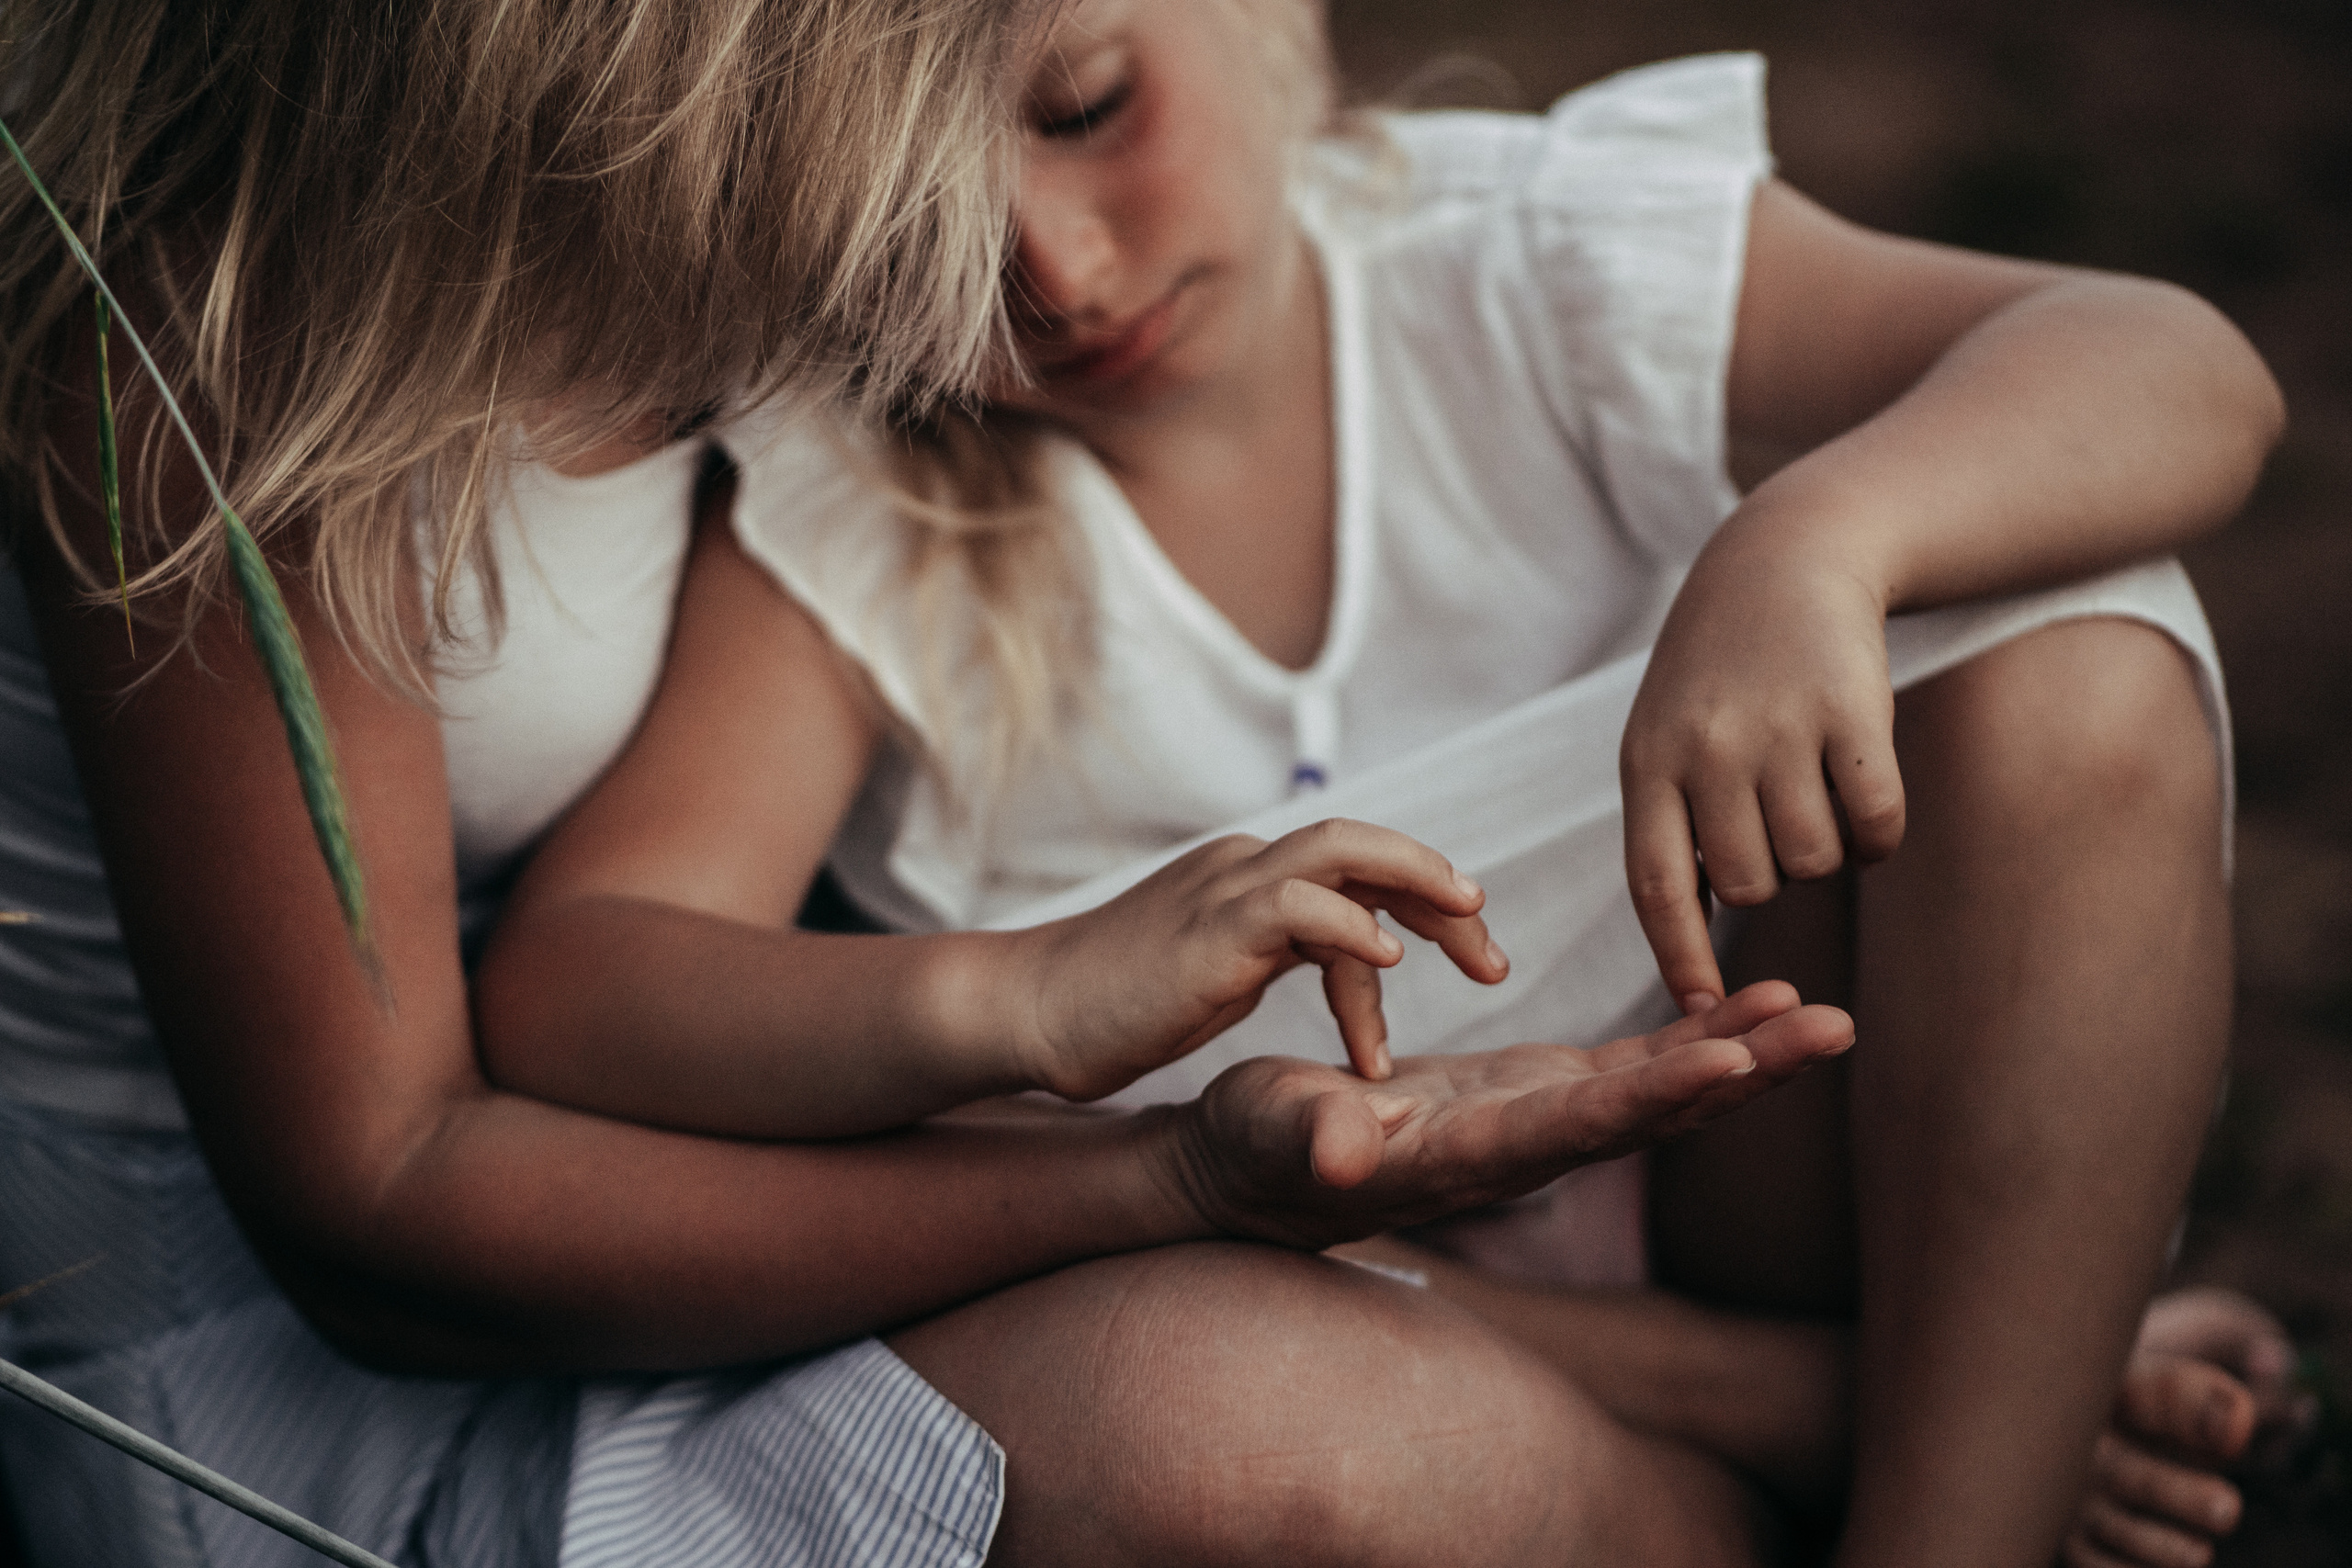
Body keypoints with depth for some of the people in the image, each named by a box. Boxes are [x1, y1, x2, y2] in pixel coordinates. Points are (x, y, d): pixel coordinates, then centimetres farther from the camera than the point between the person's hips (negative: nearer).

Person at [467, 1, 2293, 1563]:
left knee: (2071, 677, -22)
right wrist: (1007, 1003, -47)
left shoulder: (1543, 265, -9)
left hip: (1718, 1152, 0)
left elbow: (2182, 378, -20)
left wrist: (1813, 535, -42)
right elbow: (559, 992, -27)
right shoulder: (841, 531, -11)